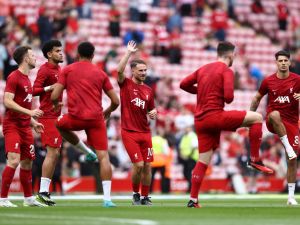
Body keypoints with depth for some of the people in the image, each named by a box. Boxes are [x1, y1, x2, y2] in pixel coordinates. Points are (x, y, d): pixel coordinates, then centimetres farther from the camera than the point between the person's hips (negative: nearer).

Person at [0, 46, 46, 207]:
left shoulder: (27, 79, 17)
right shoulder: (14, 77, -11)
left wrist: (33, 122, 20)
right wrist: (29, 112, -24)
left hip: (25, 127, 9)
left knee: (27, 163, 13)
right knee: (14, 160, -18)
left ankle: (28, 198, 23)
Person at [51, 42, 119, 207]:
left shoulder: (67, 70, 7)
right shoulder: (100, 73, 11)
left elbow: (54, 96, 0)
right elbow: (115, 101, 11)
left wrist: (56, 104, 24)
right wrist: (108, 111, 32)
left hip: (76, 118, -1)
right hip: (96, 119, 1)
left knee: (59, 124, 33)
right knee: (103, 157, 0)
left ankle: (85, 150, 21)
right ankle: (107, 198, -10)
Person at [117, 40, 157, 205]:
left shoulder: (148, 90, 12)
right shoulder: (126, 84, -1)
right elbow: (119, 70, -21)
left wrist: (153, 113, -2)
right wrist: (129, 52, -20)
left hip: (145, 132, 5)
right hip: (129, 132, -5)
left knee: (147, 165, 2)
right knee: (138, 164, -12)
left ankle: (145, 197, 15)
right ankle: (135, 194, 9)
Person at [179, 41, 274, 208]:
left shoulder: (203, 69, 17)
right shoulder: (226, 71, -4)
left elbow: (184, 84, 21)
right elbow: (228, 97, -15)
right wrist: (228, 99, 8)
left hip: (200, 121, 8)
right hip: (215, 115, -8)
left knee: (203, 161, 11)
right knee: (257, 118, -1)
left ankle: (193, 200, 8)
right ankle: (255, 160, -4)